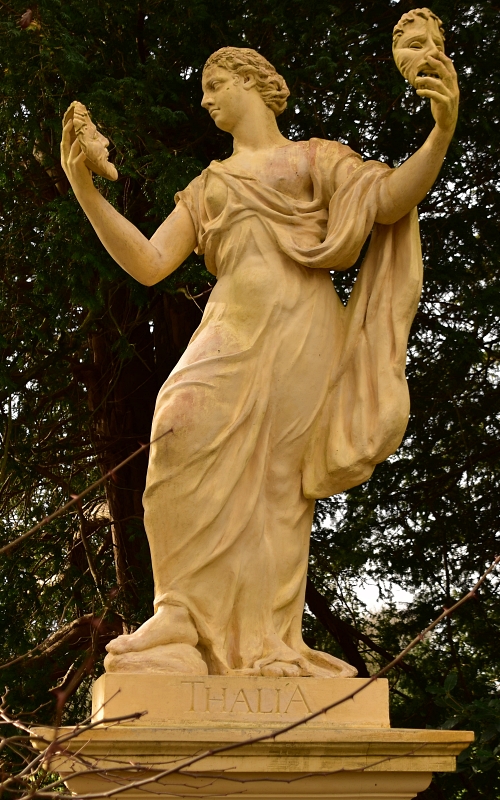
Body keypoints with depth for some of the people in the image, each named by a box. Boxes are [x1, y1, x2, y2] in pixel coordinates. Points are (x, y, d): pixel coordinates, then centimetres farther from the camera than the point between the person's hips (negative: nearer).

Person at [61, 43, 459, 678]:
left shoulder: (315, 159, 19)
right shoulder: (205, 189, 29)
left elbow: (390, 197, 2)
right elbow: (148, 265, 18)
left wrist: (441, 133, -17)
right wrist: (84, 190, 9)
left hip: (300, 331, -2)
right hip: (233, 331, 3)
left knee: (273, 475, -14)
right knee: (187, 434, -23)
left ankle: (261, 643, -15)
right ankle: (201, 622, -23)